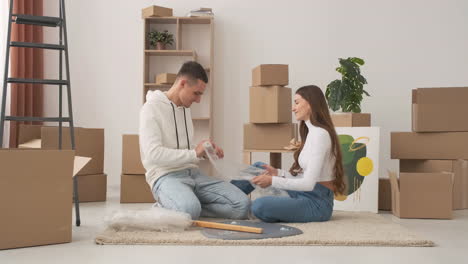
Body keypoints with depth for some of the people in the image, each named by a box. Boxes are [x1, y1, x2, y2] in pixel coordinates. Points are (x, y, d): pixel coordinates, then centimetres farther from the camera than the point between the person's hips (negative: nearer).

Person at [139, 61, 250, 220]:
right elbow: (154, 154, -19)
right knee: (190, 210, -39)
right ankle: (165, 207, -5)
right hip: (166, 176, -7)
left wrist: (204, 152, 5)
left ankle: (182, 207, -5)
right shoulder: (152, 108, -7)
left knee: (242, 205, -12)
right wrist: (195, 153, -16)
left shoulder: (185, 109, 18)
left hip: (192, 173, 7)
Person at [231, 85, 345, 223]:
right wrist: (278, 173, 3)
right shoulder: (312, 132, 13)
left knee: (260, 206, -29)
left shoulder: (320, 134, -17)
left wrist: (272, 180, -20)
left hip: (317, 202, -10)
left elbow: (308, 184, -23)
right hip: (305, 195, 10)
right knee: (259, 168, 17)